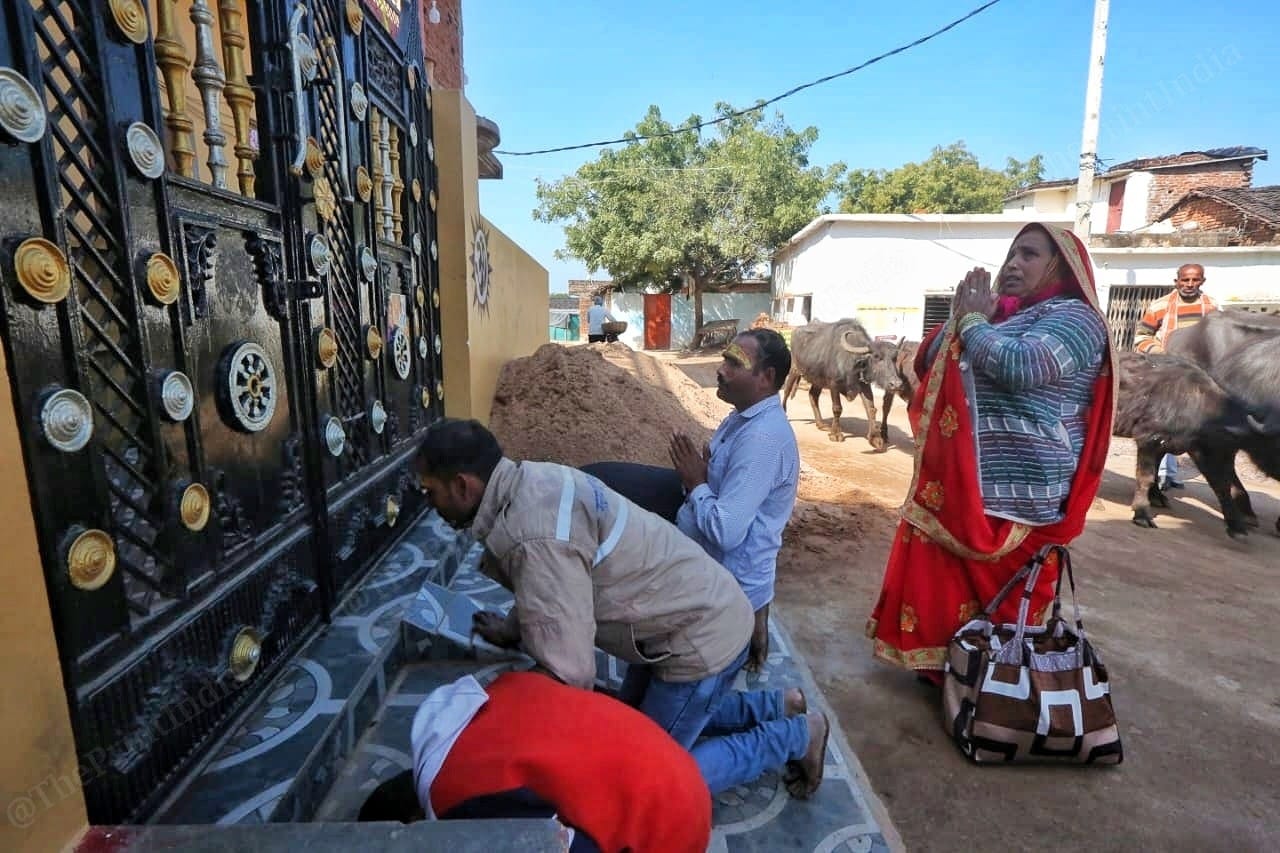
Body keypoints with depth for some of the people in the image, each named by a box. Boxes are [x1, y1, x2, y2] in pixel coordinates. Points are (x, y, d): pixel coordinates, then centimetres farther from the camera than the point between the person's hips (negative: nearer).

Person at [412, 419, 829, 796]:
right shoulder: (534, 481, -2)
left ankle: (795, 735, 18)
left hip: (702, 639, -9)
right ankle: (774, 708, 31)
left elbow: (569, 673, -29)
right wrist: (512, 629, 9)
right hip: (704, 614, 9)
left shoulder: (535, 538, -32)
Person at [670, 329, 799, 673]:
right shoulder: (742, 418, 4)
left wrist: (695, 484, -15)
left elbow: (725, 531, -28)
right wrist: (694, 477, -5)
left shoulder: (763, 439, -25)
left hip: (730, 592, -8)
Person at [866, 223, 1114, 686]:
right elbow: (926, 365, 13)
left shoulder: (1073, 317, -9)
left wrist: (972, 320, -13)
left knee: (999, 599, 5)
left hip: (1014, 490, -8)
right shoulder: (998, 314, 15)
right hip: (958, 481, 8)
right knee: (939, 577, 16)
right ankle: (940, 663, 33)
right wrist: (959, 317, -1)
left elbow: (1018, 366, -29)